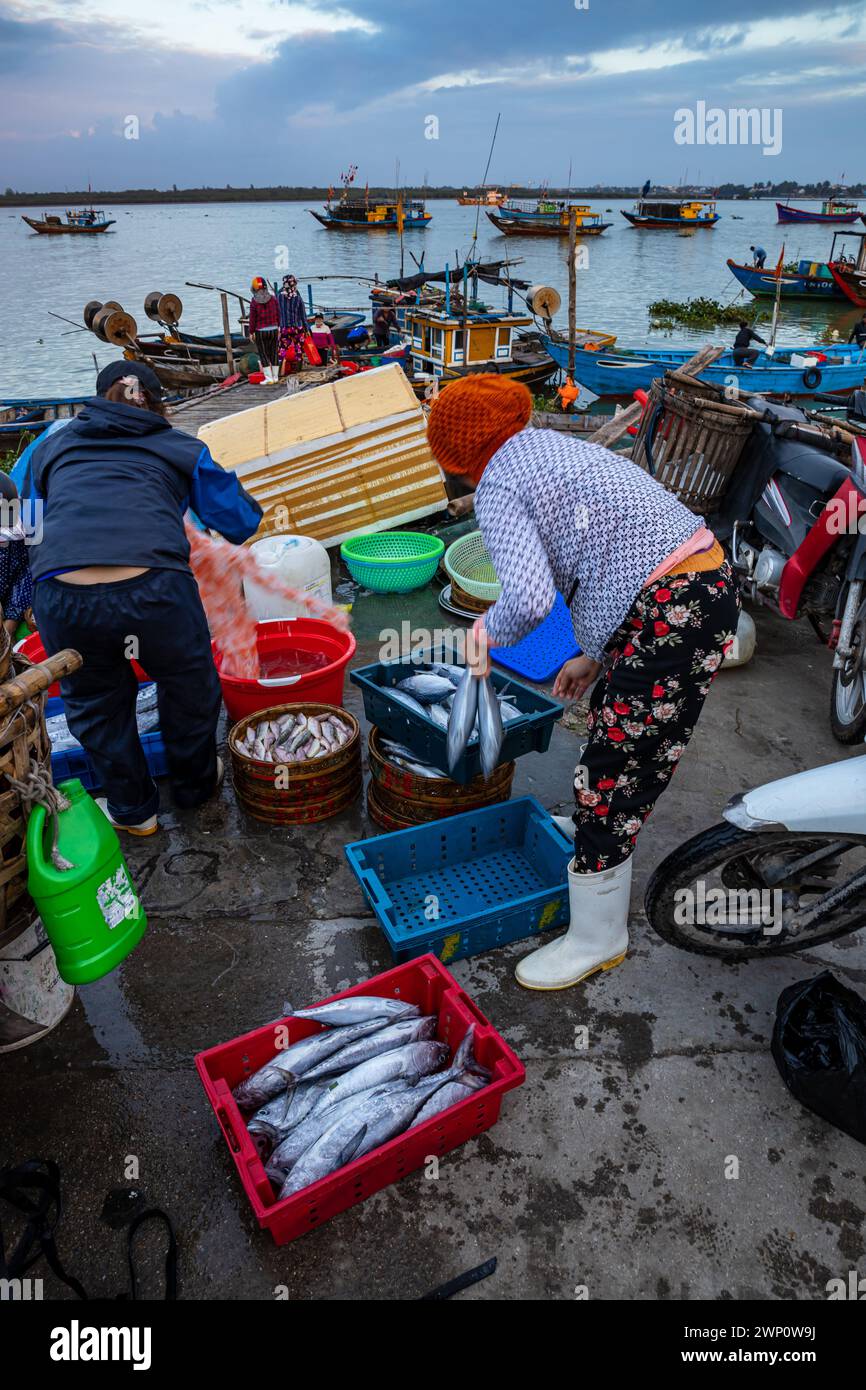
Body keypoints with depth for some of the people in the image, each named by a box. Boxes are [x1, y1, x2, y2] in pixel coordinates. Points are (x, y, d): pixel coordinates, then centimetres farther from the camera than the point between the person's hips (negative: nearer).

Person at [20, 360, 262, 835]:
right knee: (188, 688, 25)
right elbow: (242, 521, 21)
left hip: (62, 598, 2)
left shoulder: (52, 446, 25)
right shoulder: (180, 447, 18)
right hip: (154, 589, -1)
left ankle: (132, 810, 41)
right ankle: (194, 785, 46)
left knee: (95, 705, 25)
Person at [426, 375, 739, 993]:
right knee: (616, 724, 29)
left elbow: (529, 598, -23)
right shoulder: (556, 446, 22)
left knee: (610, 774, 2)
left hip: (671, 615, -10)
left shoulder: (498, 488, -7)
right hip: (710, 578, 10)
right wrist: (595, 656, 25)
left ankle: (596, 941, 20)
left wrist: (488, 630, 0)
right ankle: (597, 827, 55)